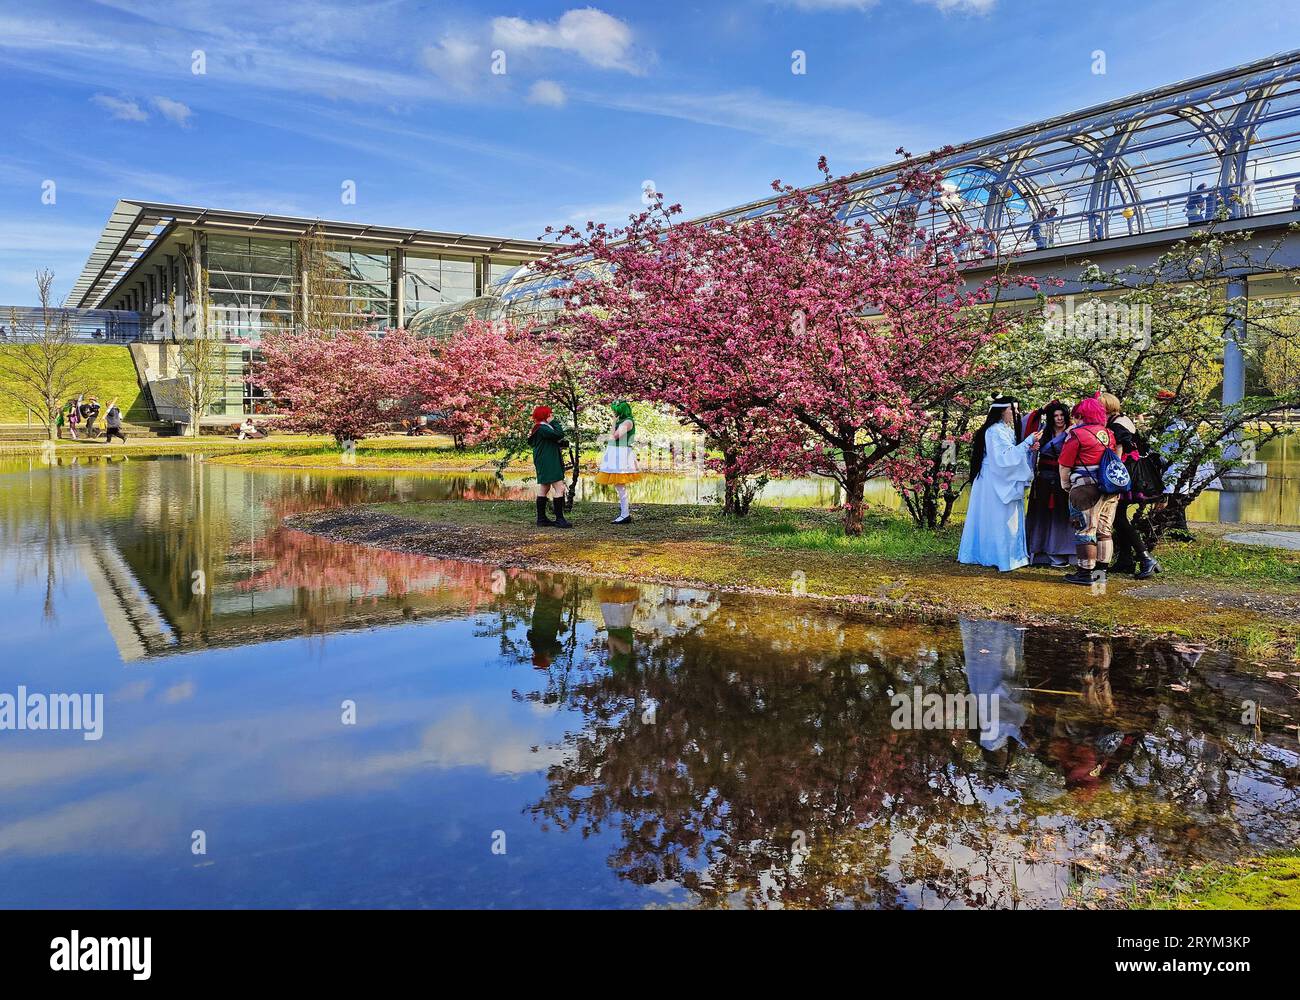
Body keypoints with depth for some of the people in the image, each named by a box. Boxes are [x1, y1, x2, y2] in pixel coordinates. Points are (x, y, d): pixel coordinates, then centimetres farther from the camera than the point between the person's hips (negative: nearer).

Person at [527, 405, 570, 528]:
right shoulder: (542, 428, -16)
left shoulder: (541, 428, 17)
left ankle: (541, 518, 18)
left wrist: (562, 443, -1)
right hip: (547, 462, -12)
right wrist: (553, 422, -12)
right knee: (559, 488, -13)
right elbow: (559, 434, -25)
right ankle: (559, 519, -14)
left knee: (544, 489, 13)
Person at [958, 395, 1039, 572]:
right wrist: (1029, 441, -21)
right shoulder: (996, 431, -16)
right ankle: (1002, 557, -1)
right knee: (1000, 519, -6)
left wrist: (1029, 448, 1)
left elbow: (1011, 454, 16)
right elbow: (1007, 455, -22)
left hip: (1002, 482, 10)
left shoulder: (1006, 430, 15)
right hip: (995, 482, -10)